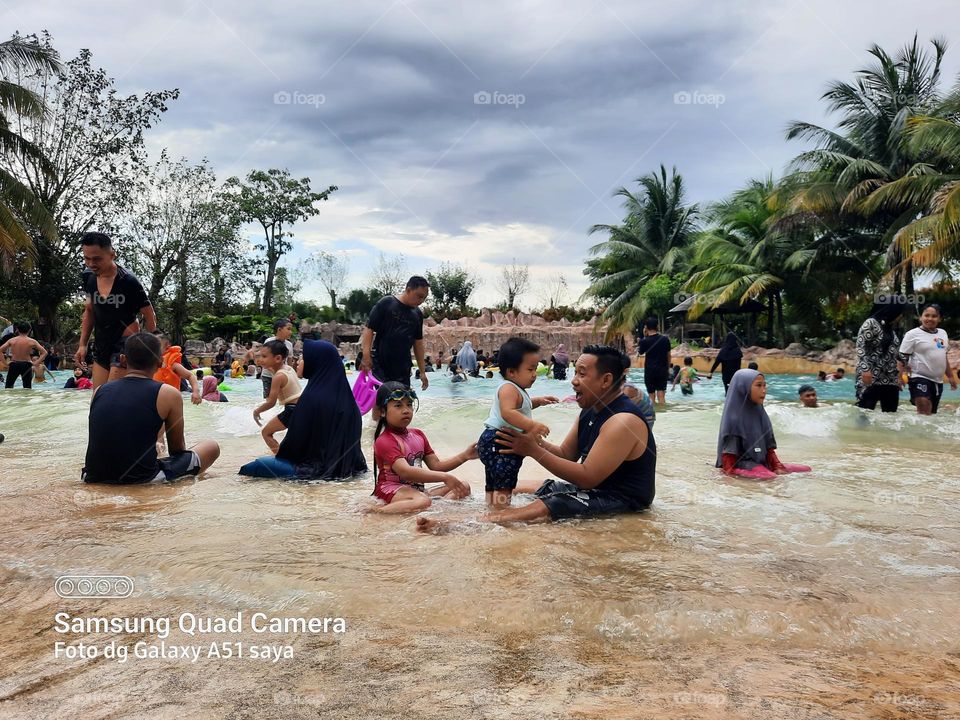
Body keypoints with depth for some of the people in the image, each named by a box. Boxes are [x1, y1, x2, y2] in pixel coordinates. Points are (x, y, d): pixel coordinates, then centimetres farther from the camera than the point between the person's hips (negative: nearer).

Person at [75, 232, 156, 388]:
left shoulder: (128, 281, -18)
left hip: (125, 346, -7)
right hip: (101, 346, 7)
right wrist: (82, 345, 13)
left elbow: (150, 317, -10)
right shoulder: (89, 277, 2)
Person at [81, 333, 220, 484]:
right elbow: (177, 448, 9)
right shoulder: (169, 395, -4)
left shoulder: (99, 391, 7)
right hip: (141, 482, -5)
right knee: (212, 447, 13)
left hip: (94, 478, 6)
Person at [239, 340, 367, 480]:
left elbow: (296, 437, -14)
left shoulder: (312, 396, -20)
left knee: (255, 466, -1)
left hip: (318, 467, -7)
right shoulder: (343, 394, 1)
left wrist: (280, 452, 8)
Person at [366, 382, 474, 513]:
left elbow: (436, 465, 11)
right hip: (392, 490, -8)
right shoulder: (385, 440, -14)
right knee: (423, 502, -39)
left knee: (463, 487, -1)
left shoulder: (417, 435, 13)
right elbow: (405, 472, -28)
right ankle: (379, 510, -25)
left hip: (418, 490, 8)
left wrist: (465, 455, -3)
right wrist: (445, 477, -32)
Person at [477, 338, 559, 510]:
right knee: (504, 485, -14)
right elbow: (507, 413, -34)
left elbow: (520, 408, 37)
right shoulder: (508, 388, -18)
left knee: (493, 485, 19)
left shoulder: (516, 390, 17)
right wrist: (532, 425, -39)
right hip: (497, 441, -11)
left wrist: (538, 401, 23)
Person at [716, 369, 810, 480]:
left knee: (805, 470, 2)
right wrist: (730, 474, -18)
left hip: (762, 463, 8)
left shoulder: (759, 413, 10)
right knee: (768, 477, -35)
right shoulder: (734, 418, -13)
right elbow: (728, 452, -13)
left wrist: (777, 466, 5)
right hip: (742, 464, -8)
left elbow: (769, 446, 14)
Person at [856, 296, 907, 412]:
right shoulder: (871, 323, -2)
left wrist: (898, 376, 20)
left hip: (891, 381, 8)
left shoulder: (891, 329, 21)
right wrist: (865, 369, -22)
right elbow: (860, 347, -11)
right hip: (871, 380, -8)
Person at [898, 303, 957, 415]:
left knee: (932, 413, 13)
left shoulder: (943, 333, 12)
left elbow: (943, 357, 23)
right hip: (920, 378, -7)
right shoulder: (912, 334, -9)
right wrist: (899, 376, -22)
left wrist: (950, 376, 23)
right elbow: (901, 357, -11)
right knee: (924, 414, -18)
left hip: (938, 381, 7)